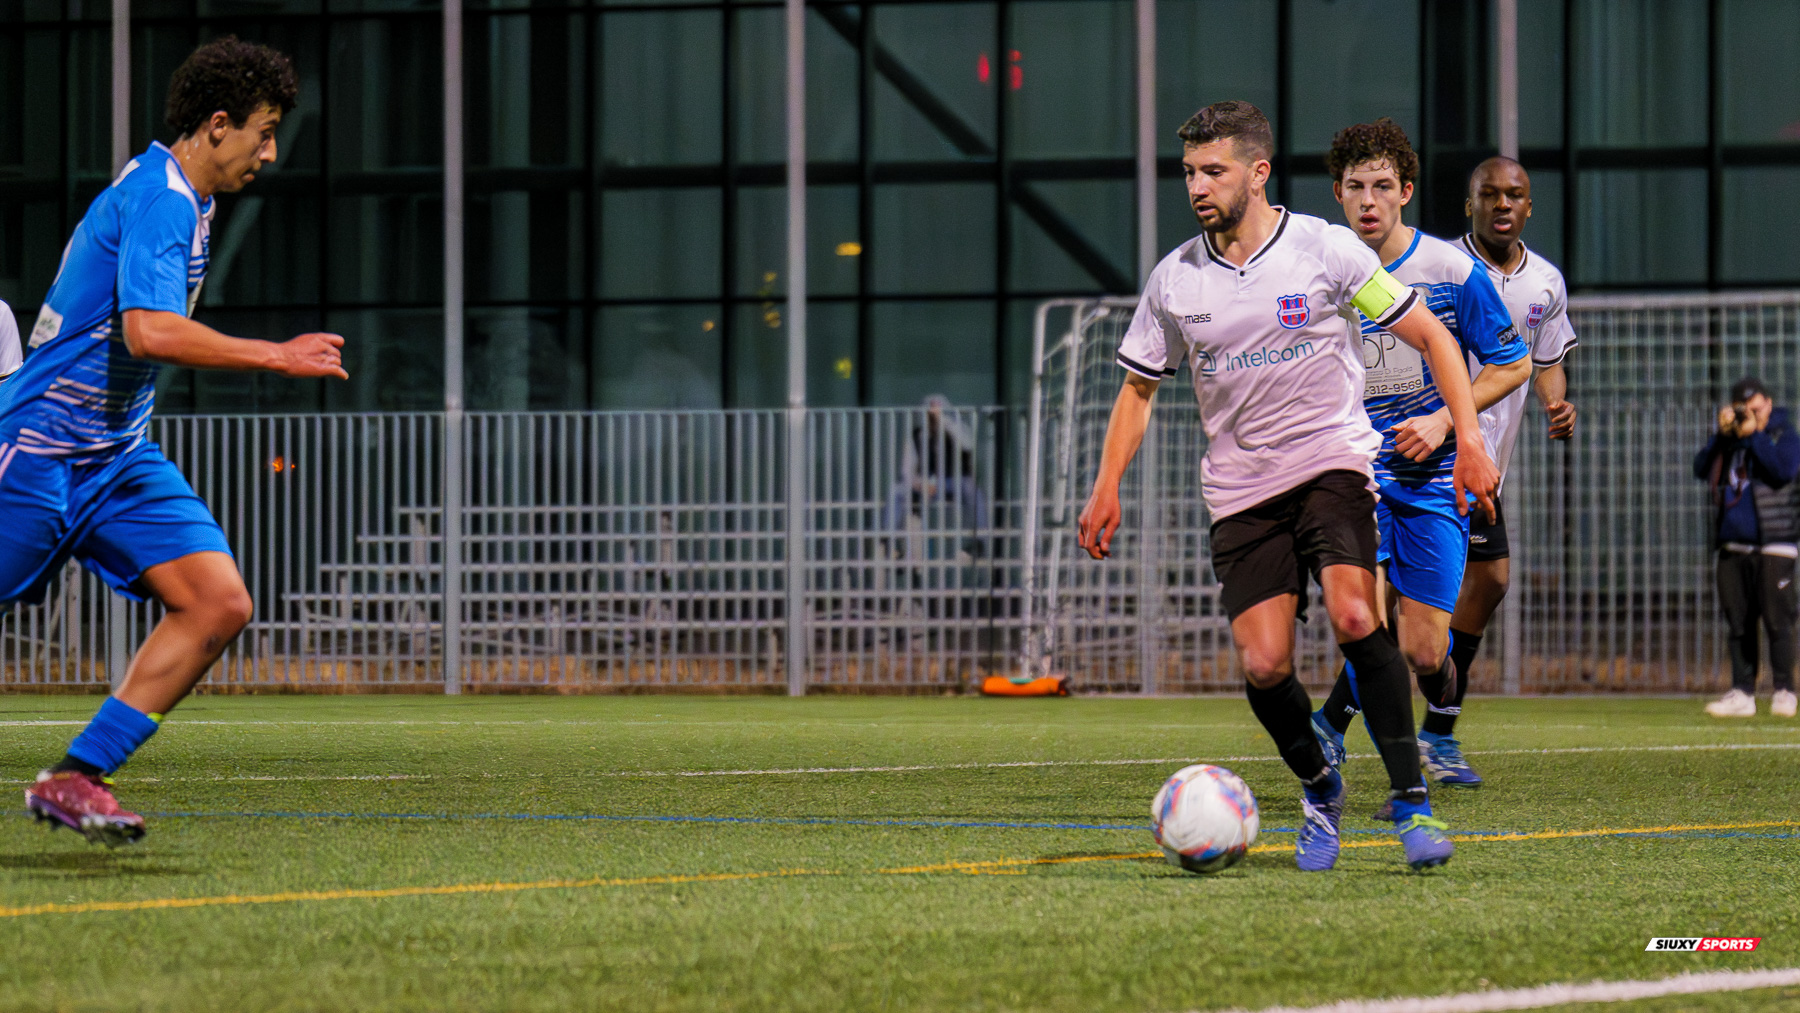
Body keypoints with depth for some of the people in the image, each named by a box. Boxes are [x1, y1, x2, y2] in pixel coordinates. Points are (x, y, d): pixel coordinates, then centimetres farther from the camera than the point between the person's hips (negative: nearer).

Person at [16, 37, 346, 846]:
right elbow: (150, 331, -31)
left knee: (220, 604, -7)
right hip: (42, 446, -9)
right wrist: (277, 358, -25)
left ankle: (73, 778, -7)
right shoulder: (159, 199, -17)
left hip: (118, 455, 9)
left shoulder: (181, 201, 13)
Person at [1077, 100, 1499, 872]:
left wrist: (1469, 444, -9)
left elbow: (1430, 336, 0)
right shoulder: (1174, 279, 3)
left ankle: (1410, 801, -17)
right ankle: (1318, 788, 19)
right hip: (1241, 485, 3)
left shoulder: (1326, 250, -6)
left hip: (1333, 463, -3)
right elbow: (1139, 386, 17)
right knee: (1262, 665, -10)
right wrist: (1107, 487, 6)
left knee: (1354, 617, -26)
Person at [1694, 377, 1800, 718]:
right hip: (1732, 547, 5)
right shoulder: (1728, 438, 16)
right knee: (1739, 623, 4)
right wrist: (1723, 435, -6)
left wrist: (1754, 434, -12)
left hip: (1772, 546, -5)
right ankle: (1742, 693, 6)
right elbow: (1701, 469, 4)